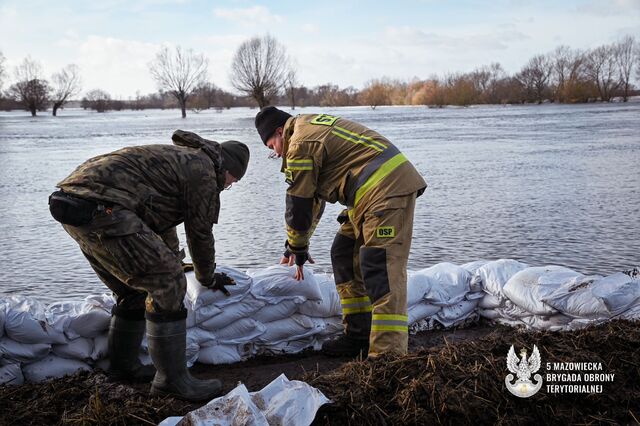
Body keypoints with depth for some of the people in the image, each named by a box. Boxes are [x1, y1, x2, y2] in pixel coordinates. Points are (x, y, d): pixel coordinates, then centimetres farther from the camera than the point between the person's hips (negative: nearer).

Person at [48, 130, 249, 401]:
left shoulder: (175, 157, 30)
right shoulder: (203, 171, 1)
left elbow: (163, 217, 44)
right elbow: (200, 233, 8)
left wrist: (172, 258, 58)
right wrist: (208, 278, 26)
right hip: (101, 208, -11)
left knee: (135, 290, 22)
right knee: (167, 286, -7)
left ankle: (123, 366, 34)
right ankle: (171, 378, 1)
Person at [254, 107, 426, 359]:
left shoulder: (300, 146, -10)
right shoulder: (312, 127, 23)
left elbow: (298, 204, -5)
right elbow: (314, 195, 28)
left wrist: (296, 248, 12)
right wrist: (297, 246, 31)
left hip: (387, 190, -11)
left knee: (382, 270, -17)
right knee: (344, 256, 14)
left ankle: (388, 354, -20)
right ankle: (359, 336, 19)